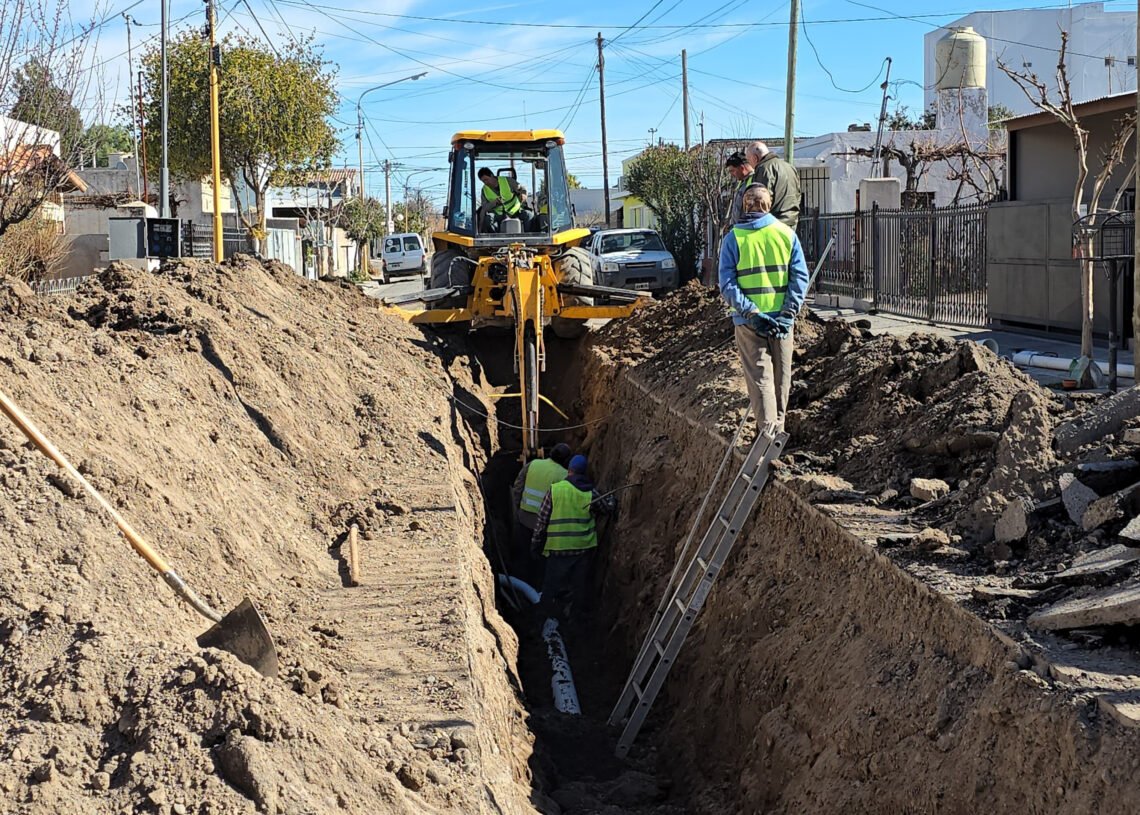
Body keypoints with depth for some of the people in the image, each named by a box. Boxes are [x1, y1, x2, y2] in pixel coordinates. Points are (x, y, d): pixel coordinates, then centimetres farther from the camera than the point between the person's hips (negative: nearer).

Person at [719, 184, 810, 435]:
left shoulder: (733, 238, -3)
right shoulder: (786, 233, 1)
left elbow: (727, 284, -9)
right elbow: (800, 277, -4)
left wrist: (751, 313, -12)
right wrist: (788, 313, -7)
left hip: (748, 321, -2)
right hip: (782, 320, 2)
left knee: (760, 377, -2)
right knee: (781, 378, 13)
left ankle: (768, 432, -14)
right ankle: (778, 431, 21)